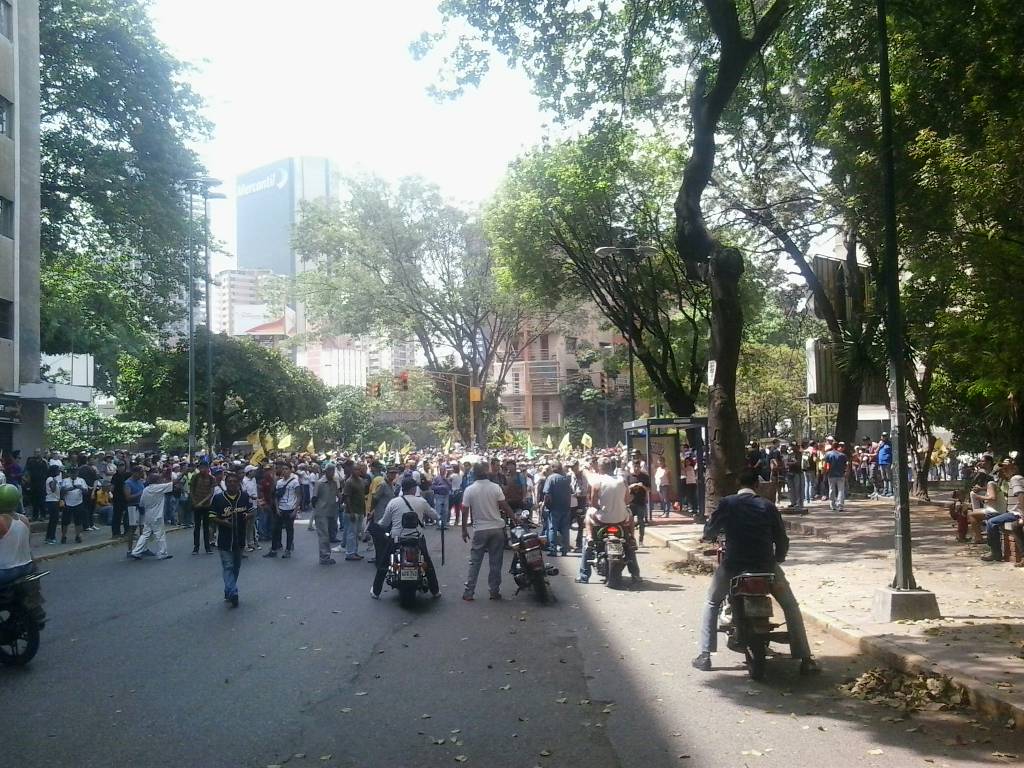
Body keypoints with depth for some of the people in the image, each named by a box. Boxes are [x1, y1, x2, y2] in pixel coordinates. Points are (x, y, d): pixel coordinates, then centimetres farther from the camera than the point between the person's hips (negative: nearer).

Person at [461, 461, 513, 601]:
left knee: (475, 562, 7)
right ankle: (494, 591, 11)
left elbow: (465, 511, -3)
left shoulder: (469, 490, -4)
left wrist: (464, 529, 7)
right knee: (495, 563, 7)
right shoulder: (496, 488, -6)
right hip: (497, 528, 0)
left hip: (480, 530, 0)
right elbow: (504, 507, -7)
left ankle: (468, 592, 5)